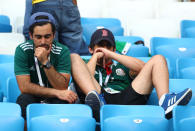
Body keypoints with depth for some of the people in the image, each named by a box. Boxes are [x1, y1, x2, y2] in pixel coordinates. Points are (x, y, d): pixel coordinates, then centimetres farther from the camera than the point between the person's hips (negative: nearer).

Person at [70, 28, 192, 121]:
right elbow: (85, 78, 5)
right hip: (103, 99, -2)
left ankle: (165, 102, -32)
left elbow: (142, 67, 13)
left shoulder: (121, 66, 38)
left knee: (158, 59, 1)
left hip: (127, 99, 2)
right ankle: (97, 100, -42)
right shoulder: (87, 64, 33)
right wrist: (95, 56, 18)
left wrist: (111, 54, 15)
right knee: (74, 57, -12)